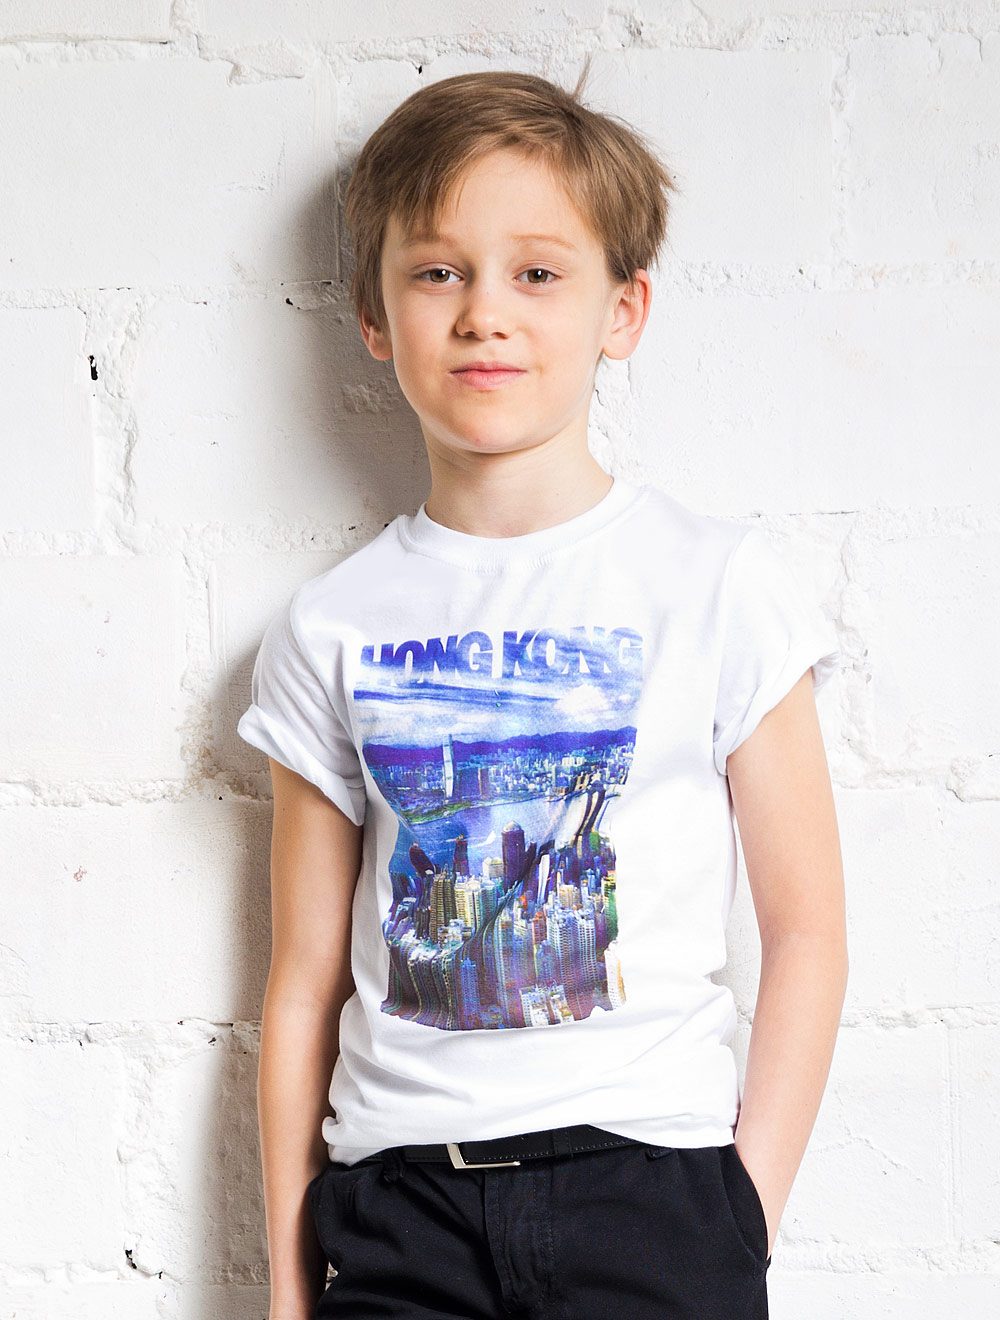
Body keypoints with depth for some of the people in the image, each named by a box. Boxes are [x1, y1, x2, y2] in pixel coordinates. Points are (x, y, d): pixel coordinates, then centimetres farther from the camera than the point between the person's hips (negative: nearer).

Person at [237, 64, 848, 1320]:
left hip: (648, 1179, -1)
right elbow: (305, 982, 6)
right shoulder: (332, 627, 4)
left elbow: (805, 936, -1)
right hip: (397, 1200, 2)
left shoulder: (715, 582, -1)